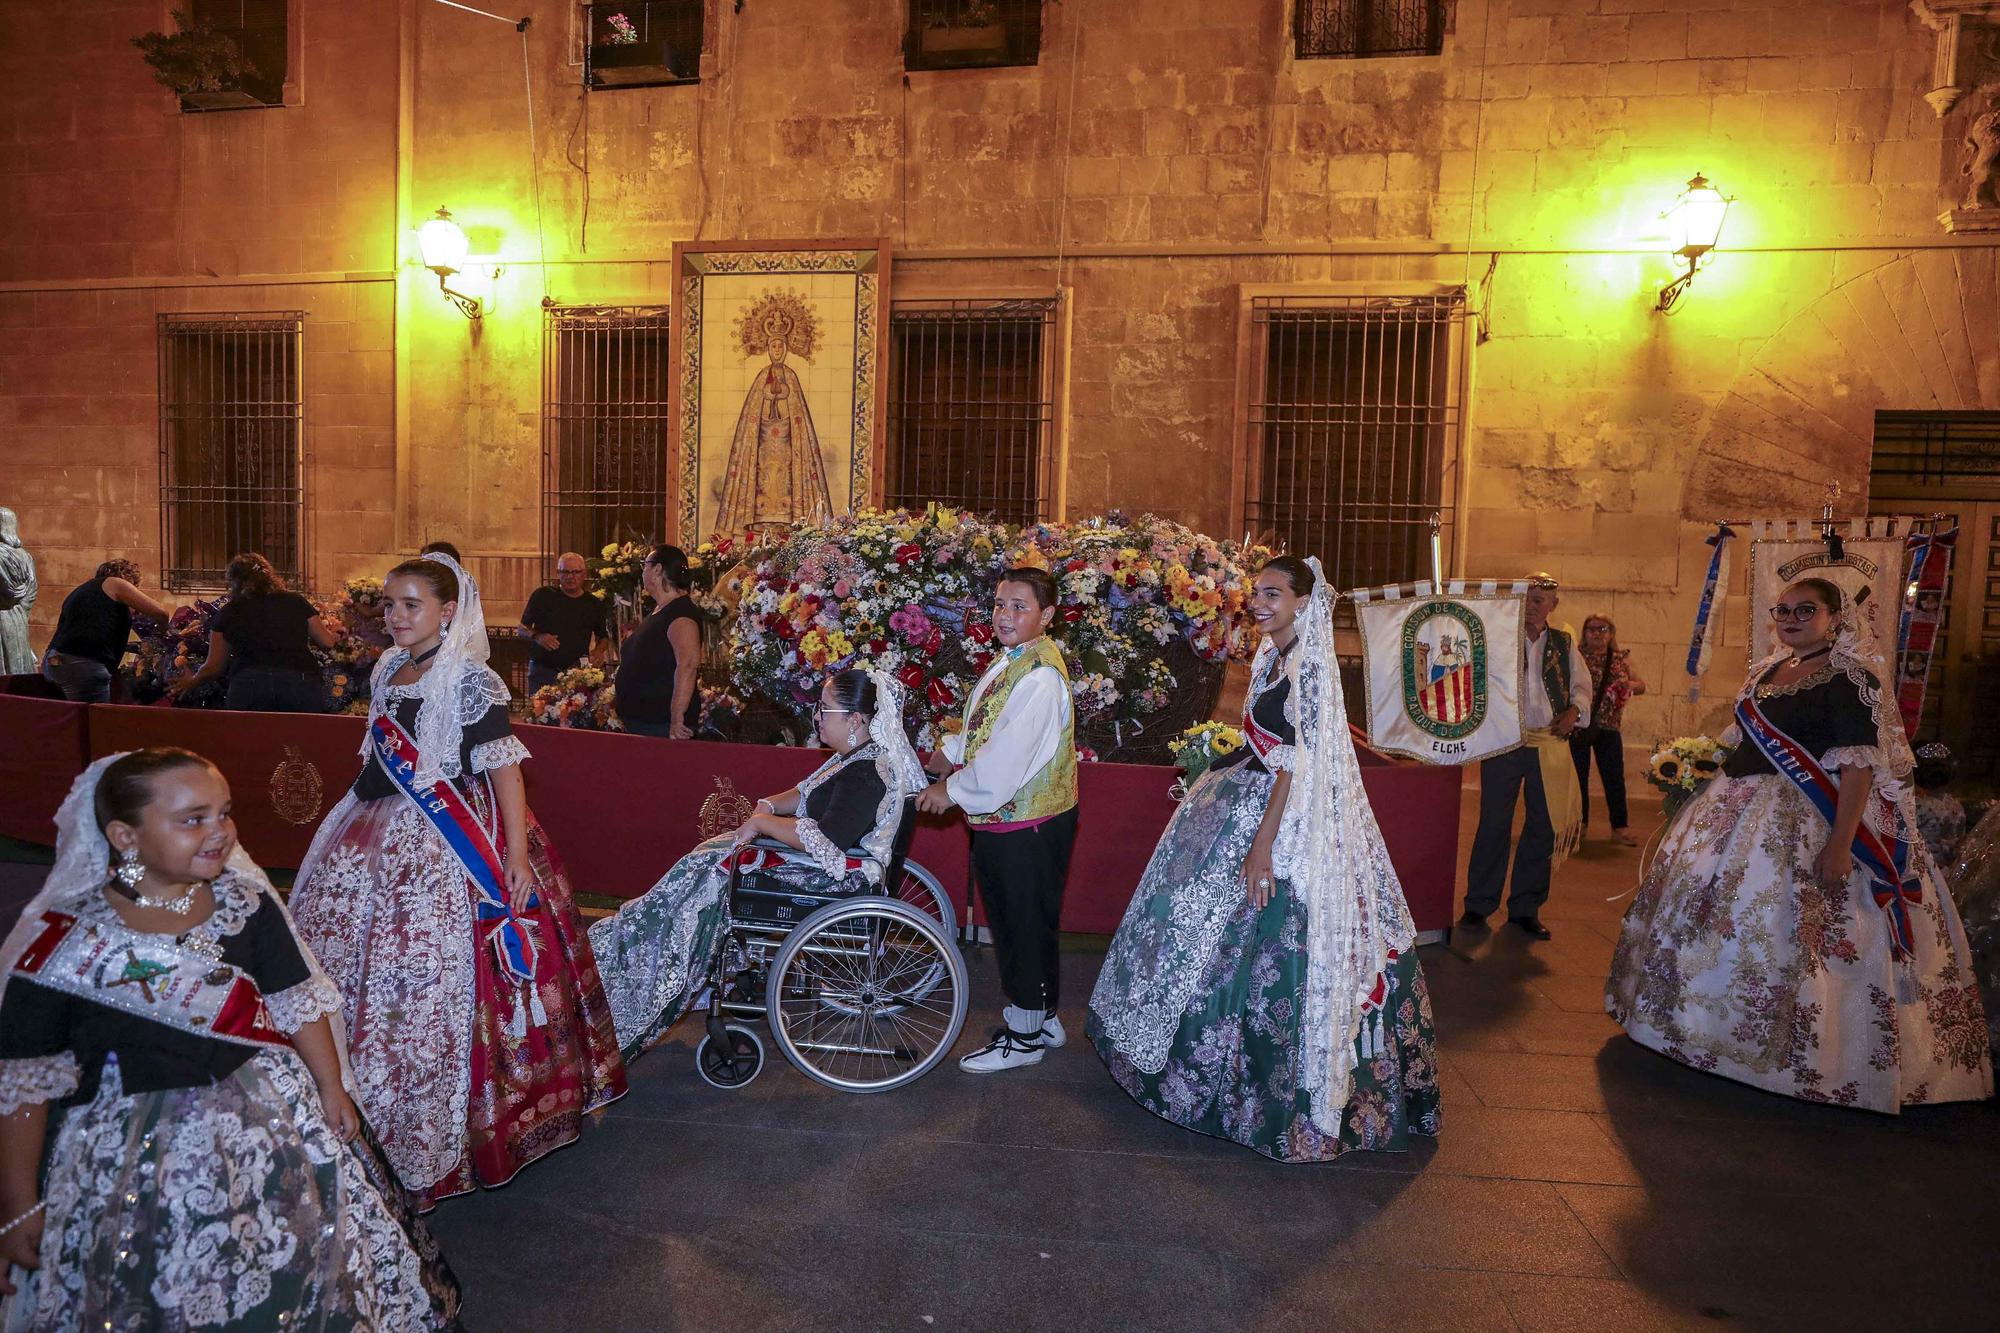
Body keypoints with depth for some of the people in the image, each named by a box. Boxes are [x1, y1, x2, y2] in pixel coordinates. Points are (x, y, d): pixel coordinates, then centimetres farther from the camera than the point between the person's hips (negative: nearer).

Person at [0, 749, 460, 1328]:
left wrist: (330, 1090, 5)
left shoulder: (246, 904, -4)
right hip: (131, 1154, -3)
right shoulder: (62, 943, -13)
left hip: (271, 1121, 3)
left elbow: (297, 1003, 4)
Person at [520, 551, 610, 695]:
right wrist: (537, 637, -11)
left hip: (577, 672, 1)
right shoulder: (543, 595, 4)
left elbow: (604, 637, 18)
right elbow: (523, 627, 9)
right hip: (542, 671, -1)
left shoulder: (594, 605, 8)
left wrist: (597, 653, -2)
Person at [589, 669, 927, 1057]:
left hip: (837, 874, -10)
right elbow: (808, 794, 18)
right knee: (705, 862, 9)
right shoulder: (859, 755, 7)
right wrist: (767, 806, 0)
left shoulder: (868, 774, -25)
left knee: (706, 878, -4)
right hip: (826, 861, 10)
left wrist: (762, 823, -20)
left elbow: (826, 840, -32)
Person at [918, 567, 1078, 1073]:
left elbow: (1008, 756, -26)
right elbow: (986, 728, 22)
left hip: (1028, 826, -10)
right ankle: (1042, 1017, 37)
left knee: (1026, 927, 5)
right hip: (1002, 822, 10)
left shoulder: (1039, 675, -23)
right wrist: (952, 751, 8)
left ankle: (1024, 1037, 22)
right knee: (1012, 922, 21)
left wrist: (952, 790, -16)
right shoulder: (1013, 660, 9)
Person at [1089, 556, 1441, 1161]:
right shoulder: (1273, 658, 10)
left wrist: (1263, 844, -24)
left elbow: (1299, 763, -21)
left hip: (1288, 821, -9)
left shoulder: (1309, 665, -17)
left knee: (1264, 944, -3)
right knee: (1221, 934, 15)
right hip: (1247, 804, 9)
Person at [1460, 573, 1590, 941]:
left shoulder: (1563, 644, 11)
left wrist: (1574, 710, 0)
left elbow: (1582, 684, 18)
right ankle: (1479, 904, 12)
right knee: (1493, 825, 0)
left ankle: (1525, 907, 19)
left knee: (1543, 828, 7)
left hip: (1549, 744, 3)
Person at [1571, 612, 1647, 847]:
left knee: (1614, 777, 3)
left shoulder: (1621, 659, 7)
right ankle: (1579, 823, 18)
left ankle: (1619, 826, 13)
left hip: (1609, 727, 2)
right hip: (1579, 726, -2)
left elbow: (1641, 686, 11)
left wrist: (1629, 684, -11)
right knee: (1579, 776, 5)